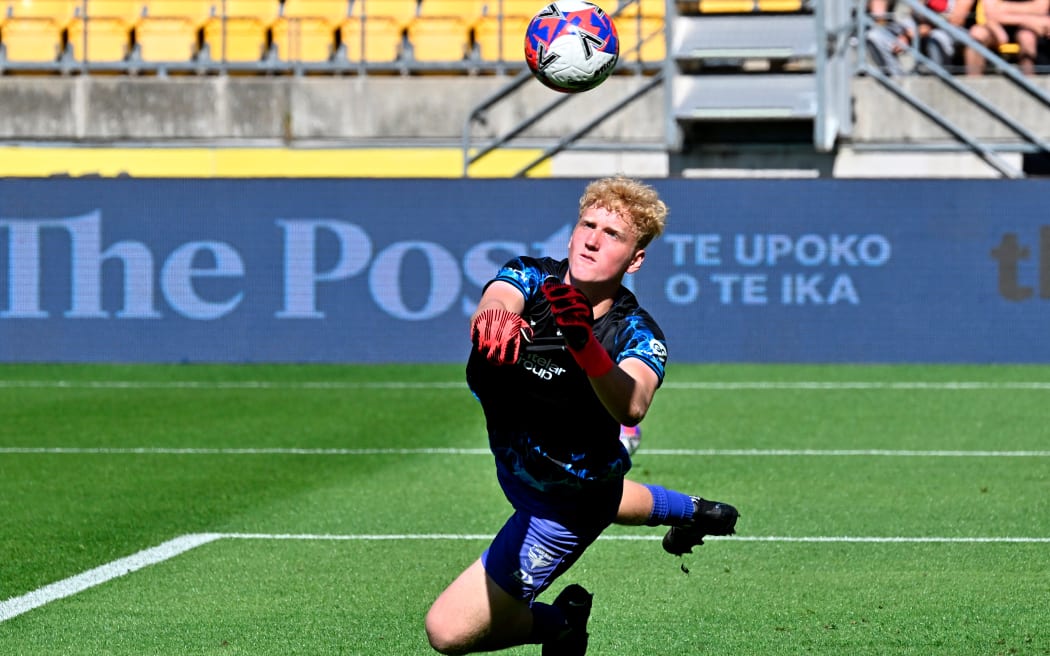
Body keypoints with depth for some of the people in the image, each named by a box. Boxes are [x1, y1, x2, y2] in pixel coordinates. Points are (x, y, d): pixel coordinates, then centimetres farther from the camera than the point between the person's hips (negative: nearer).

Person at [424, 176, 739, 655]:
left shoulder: (637, 335, -30)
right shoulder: (532, 278, -22)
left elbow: (630, 407, -52)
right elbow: (494, 303, -46)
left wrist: (584, 346, -71)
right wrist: (493, 317, -72)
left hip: (564, 504, -6)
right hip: (516, 467, 6)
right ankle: (691, 512, 69)